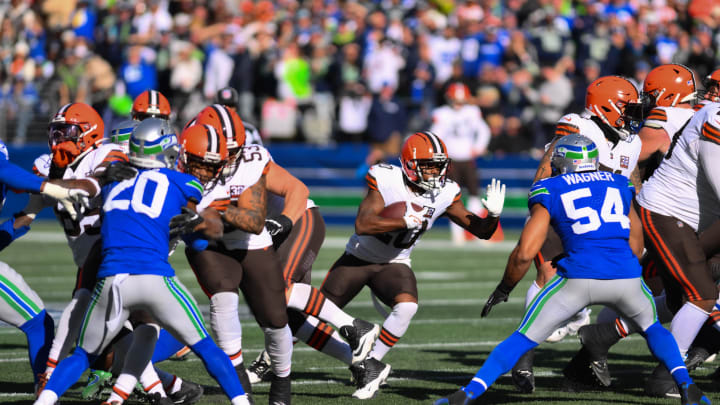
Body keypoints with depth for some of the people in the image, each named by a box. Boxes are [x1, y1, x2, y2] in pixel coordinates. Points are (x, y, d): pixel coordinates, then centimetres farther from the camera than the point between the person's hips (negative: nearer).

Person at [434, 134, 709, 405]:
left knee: (524, 339, 9)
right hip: (627, 277, 3)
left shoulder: (549, 191, 12)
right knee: (651, 326, 31)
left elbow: (524, 253, 4)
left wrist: (503, 289, 18)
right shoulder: (619, 185, 22)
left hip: (580, 277, -3)